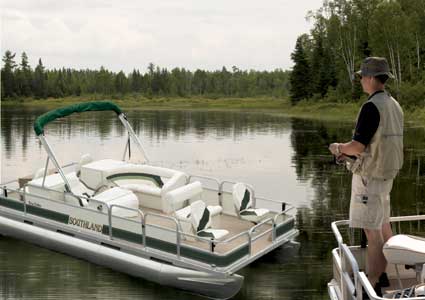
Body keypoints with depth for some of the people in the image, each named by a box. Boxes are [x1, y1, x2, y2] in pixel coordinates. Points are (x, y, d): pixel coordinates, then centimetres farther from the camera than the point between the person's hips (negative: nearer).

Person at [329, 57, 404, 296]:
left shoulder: (371, 107, -18)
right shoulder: (394, 105, 10)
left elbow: (358, 145, -22)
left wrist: (338, 148, -2)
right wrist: (350, 152, 15)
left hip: (370, 176, -9)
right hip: (386, 174, 10)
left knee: (372, 230, -4)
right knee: (383, 226, 18)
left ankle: (373, 284, 4)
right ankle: (382, 274, 30)